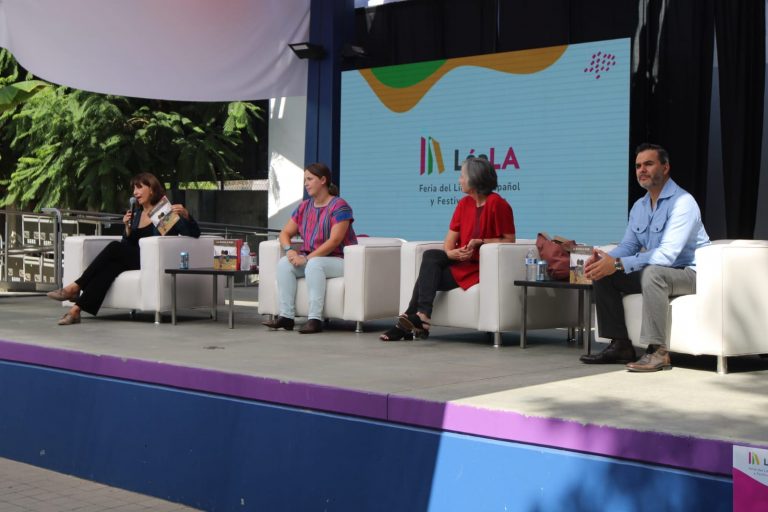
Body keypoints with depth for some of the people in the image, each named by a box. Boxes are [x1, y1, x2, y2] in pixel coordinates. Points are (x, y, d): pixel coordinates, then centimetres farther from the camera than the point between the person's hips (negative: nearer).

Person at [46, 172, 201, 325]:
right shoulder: (136, 214, 22)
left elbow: (194, 234, -6)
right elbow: (129, 244, 18)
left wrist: (185, 215, -24)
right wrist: (128, 227, 1)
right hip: (134, 259, 5)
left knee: (114, 248, -26)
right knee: (110, 266, -28)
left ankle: (75, 287, -26)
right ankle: (76, 310, -39)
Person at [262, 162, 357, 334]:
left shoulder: (339, 206, -10)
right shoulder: (304, 207, 12)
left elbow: (334, 241, -20)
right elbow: (285, 233, 13)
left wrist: (307, 258, -24)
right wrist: (289, 250, -11)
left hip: (339, 261, -7)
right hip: (310, 259, 7)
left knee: (314, 264, -37)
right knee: (284, 263, -19)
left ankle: (315, 319, -39)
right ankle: (286, 316, -24)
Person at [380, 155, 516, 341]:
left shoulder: (497, 204, -11)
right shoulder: (464, 204, 10)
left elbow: (509, 240, -11)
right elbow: (450, 238, 7)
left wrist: (479, 242, -19)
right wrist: (451, 252, -15)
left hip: (482, 266, -7)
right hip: (462, 259, 7)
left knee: (430, 276, -21)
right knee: (430, 256, -20)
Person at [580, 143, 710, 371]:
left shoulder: (682, 202, -18)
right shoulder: (639, 207, 10)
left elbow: (667, 254, -29)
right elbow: (628, 246, 11)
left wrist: (618, 264, -33)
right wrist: (605, 259, -14)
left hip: (690, 273, -8)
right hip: (655, 273, 9)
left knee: (652, 272, -38)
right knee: (602, 273, -5)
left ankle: (658, 351, -33)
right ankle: (620, 345, -4)